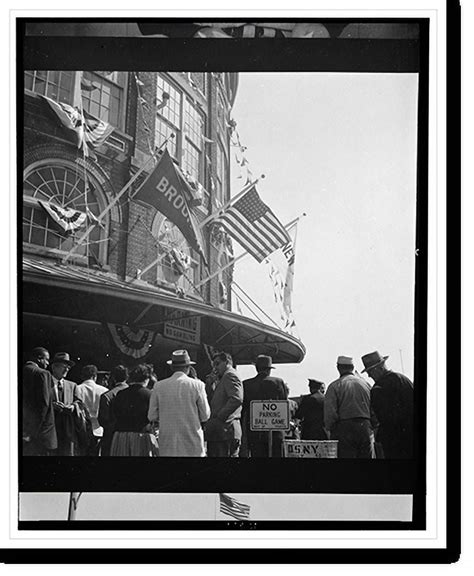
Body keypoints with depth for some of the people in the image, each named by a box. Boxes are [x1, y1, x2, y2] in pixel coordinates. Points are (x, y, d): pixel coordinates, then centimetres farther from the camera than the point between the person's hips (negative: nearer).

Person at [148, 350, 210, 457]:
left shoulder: (159, 386, 2)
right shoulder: (197, 385, -3)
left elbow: (152, 417, 4)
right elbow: (205, 415, 0)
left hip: (167, 446, 2)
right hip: (192, 445, -2)